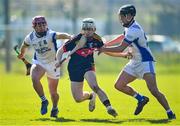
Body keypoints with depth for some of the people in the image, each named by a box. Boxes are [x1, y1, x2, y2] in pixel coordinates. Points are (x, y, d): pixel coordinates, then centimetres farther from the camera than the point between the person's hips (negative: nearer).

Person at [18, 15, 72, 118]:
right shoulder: (30, 37, -8)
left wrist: (69, 37, -64)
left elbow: (60, 35, -44)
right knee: (34, 79, -29)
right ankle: (44, 100, -9)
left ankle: (55, 108, 37)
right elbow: (24, 46, 15)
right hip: (39, 62, 2)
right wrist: (22, 54, 33)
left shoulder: (51, 35, -22)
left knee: (53, 92, 7)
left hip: (53, 63, -2)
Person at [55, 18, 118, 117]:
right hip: (74, 67, 0)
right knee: (78, 98, 4)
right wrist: (59, 61, -29)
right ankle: (91, 96, 36)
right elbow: (60, 51, -9)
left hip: (88, 66, 0)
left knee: (94, 86, -30)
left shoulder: (96, 39, -9)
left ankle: (109, 107, -30)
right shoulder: (76, 39, -18)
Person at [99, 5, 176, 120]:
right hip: (134, 63, 10)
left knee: (153, 90, -20)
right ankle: (141, 99, 19)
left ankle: (170, 113, -12)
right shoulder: (129, 27, 7)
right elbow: (123, 38, 28)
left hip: (145, 62, -10)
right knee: (119, 85, 3)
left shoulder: (133, 30, -23)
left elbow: (120, 49, -22)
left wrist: (103, 49, -11)